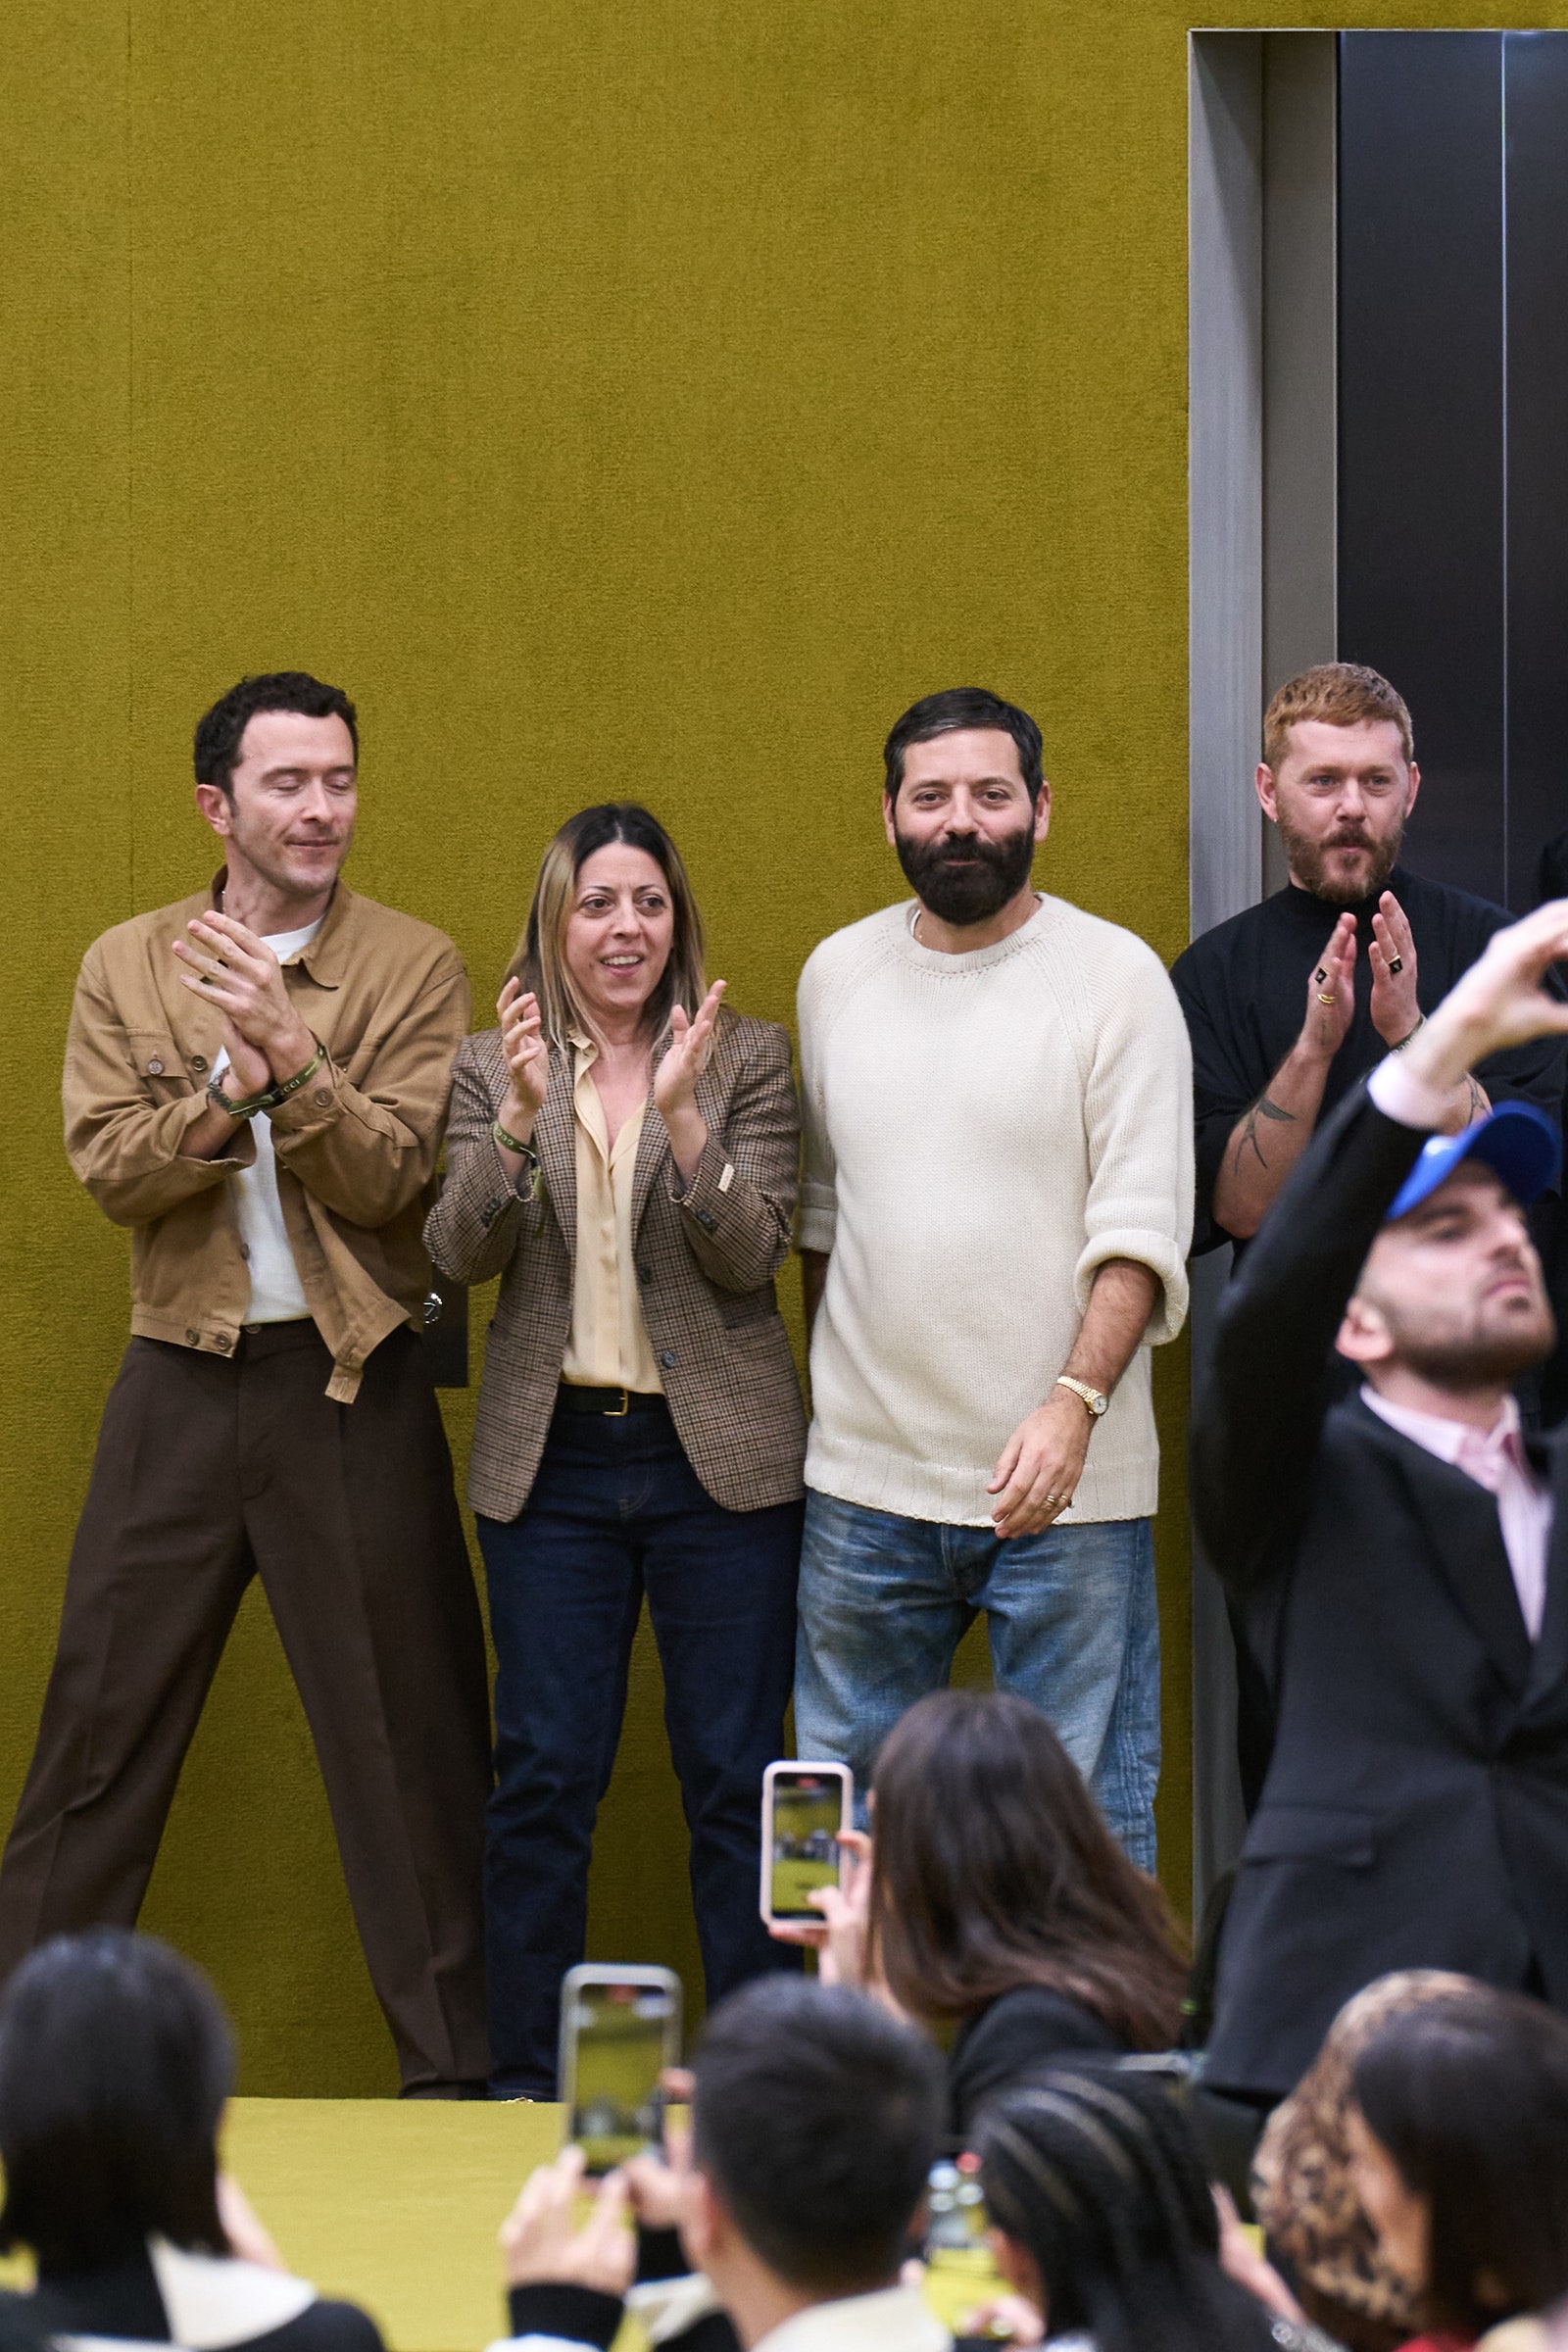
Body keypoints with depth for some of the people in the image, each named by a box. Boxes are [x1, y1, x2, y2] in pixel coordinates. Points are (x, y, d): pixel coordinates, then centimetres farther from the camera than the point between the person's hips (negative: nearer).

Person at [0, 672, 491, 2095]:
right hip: (182, 1381, 2)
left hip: (355, 1387, -2)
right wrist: (233, 1080, -21)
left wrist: (291, 1053, -24)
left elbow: (392, 1178, -10)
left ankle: (455, 2071, 11)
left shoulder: (413, 969, -1)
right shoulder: (128, 967, 5)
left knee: (410, 1737, 3)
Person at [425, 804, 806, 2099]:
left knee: (736, 1783, 1)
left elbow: (752, 1253, -8)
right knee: (542, 1783, 3)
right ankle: (525, 2082, 12)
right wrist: (520, 1117, -19)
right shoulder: (493, 1068, 7)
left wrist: (681, 1118, -22)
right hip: (555, 1458, 1)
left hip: (718, 1456, -1)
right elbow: (460, 1253, -4)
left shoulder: (747, 1057, 2)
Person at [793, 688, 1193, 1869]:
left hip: (1070, 1494, -4)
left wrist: (1076, 1400, -21)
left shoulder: (1115, 975, -5)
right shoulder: (838, 974, 10)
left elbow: (1142, 1230, -10)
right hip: (865, 1478, 4)